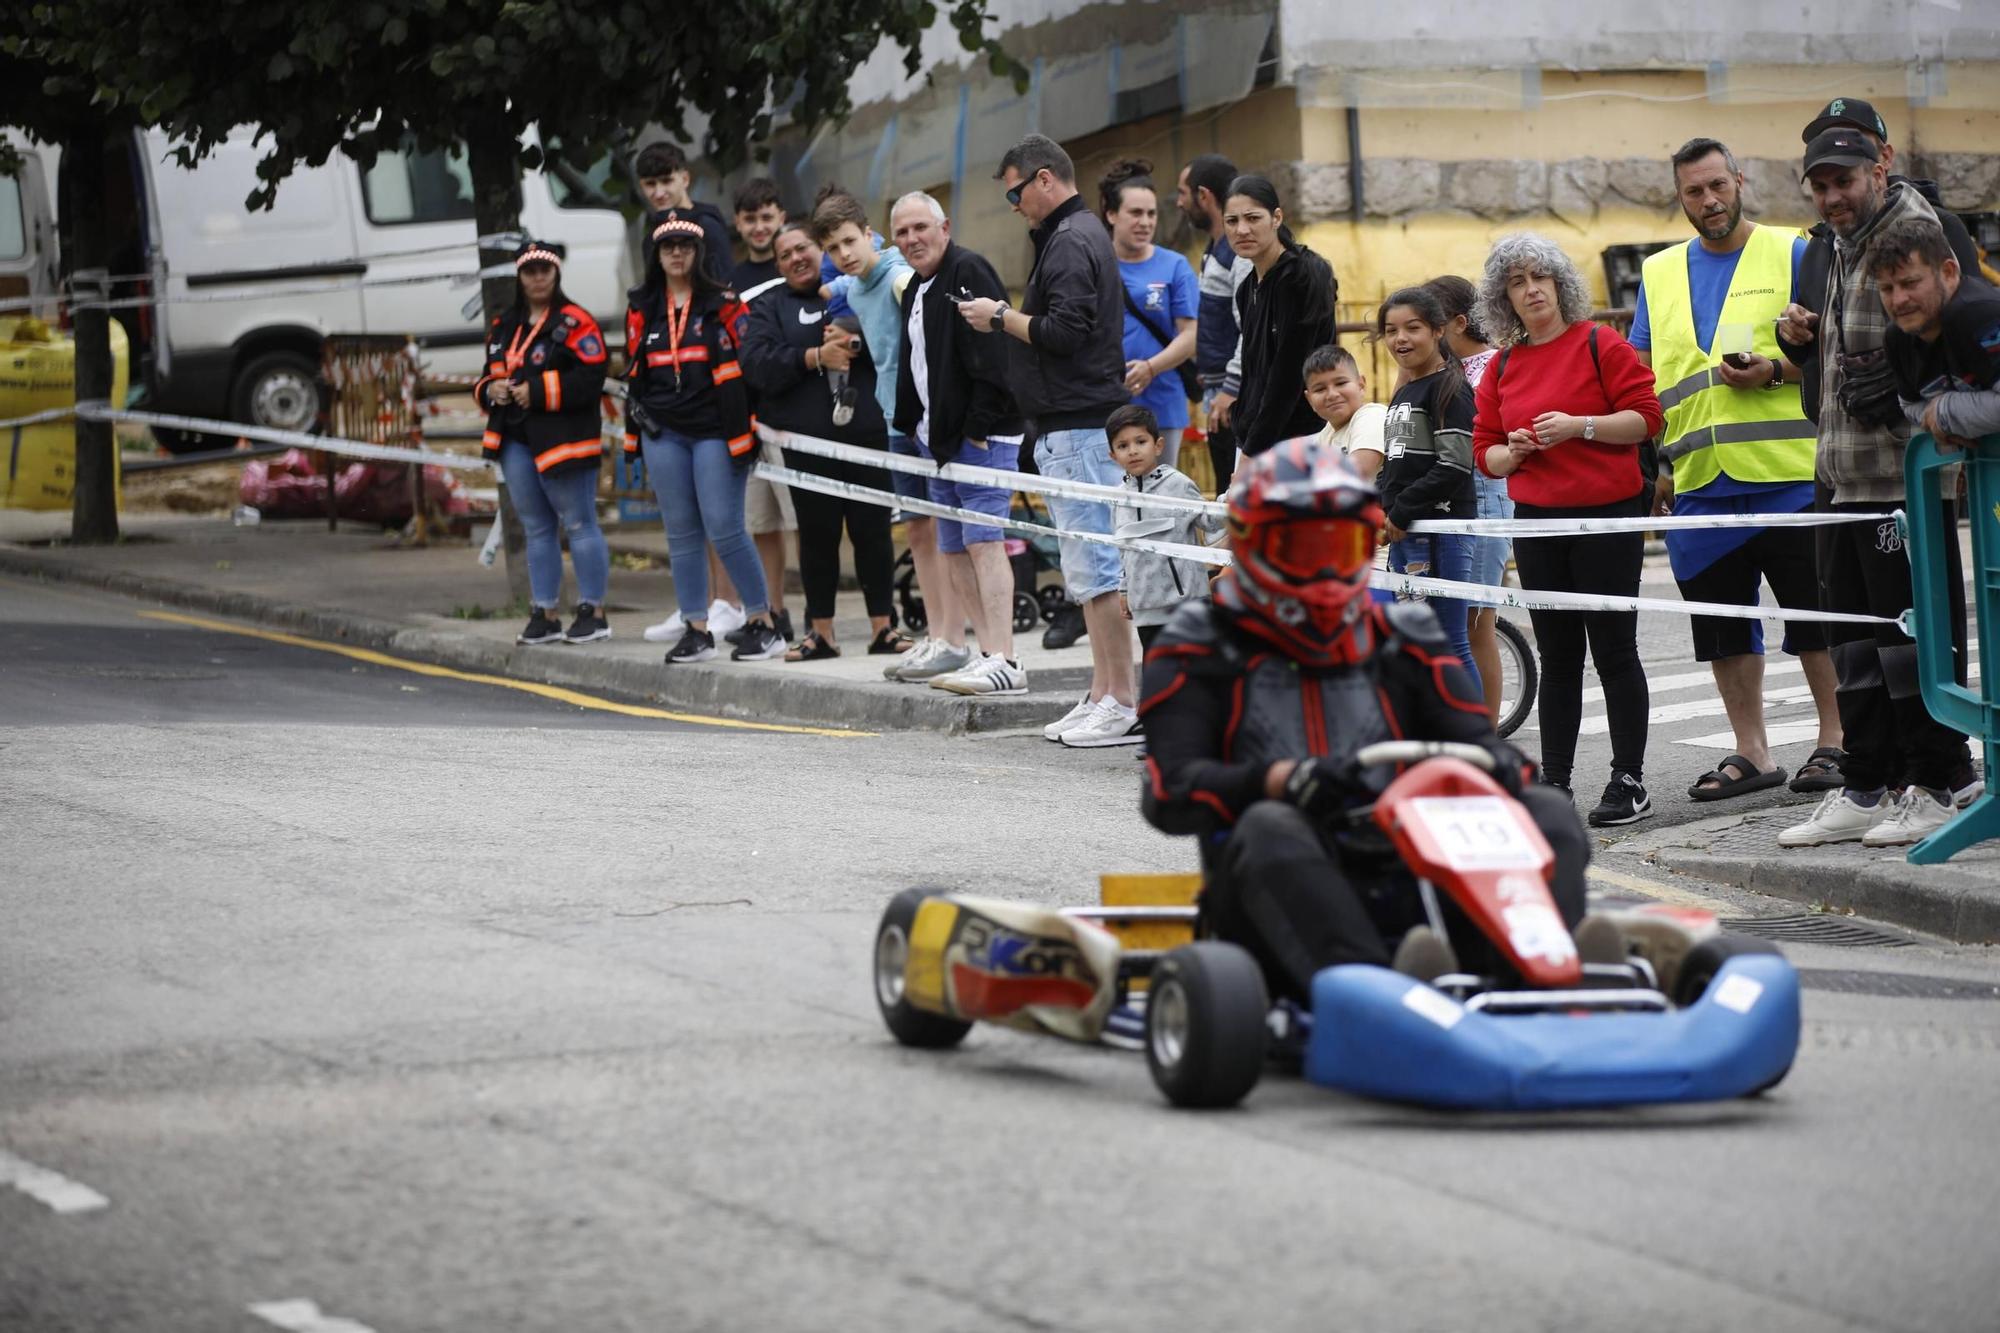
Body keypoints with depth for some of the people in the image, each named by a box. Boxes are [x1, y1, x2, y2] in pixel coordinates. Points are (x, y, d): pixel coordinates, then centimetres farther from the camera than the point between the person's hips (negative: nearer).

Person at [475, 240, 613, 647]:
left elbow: (591, 378, -17)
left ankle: (593, 613, 2)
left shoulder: (574, 322, -8)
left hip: (562, 440, -8)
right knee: (536, 529, 12)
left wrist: (539, 391, -20)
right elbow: (488, 376, 23)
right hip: (515, 441, 8)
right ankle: (544, 615, 18)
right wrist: (491, 389, 0)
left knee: (578, 523, -4)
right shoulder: (504, 326, 16)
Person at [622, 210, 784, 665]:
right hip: (664, 435, 5)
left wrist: (744, 431, -7)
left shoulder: (723, 304, -2)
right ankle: (696, 630, 11)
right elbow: (633, 369, 21)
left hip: (715, 432, -5)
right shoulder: (641, 309, 12)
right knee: (681, 533, 6)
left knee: (724, 529, -10)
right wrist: (637, 422, 13)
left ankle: (762, 623, 1)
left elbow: (748, 365, -3)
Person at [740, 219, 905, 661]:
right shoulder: (769, 309, 13)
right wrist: (816, 357, -13)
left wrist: (855, 343, -17)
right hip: (807, 442, 1)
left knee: (872, 530, 1)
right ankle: (821, 632, 12)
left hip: (866, 431, -1)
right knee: (817, 536, 5)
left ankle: (882, 627, 9)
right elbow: (757, 363, -3)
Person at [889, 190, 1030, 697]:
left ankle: (1001, 660, -20)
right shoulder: (916, 289, 19)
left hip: (981, 437, -10)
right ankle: (948, 646, 21)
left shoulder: (968, 272, -12)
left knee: (984, 541, -15)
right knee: (952, 546, 14)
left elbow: (991, 355, -20)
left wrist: (979, 429, -22)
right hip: (937, 438, 10)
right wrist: (914, 426, 17)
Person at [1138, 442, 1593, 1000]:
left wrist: (1499, 766, -12)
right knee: (1270, 828, -35)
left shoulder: (1403, 641, 22)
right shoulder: (1203, 649, 11)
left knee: (1549, 813, -16)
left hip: (1405, 889, 4)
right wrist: (1282, 780, -21)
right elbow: (1169, 792, -2)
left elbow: (1477, 741, 14)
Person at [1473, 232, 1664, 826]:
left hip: (1607, 516, -5)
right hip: (1538, 521, 5)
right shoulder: (1502, 367, 10)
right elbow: (1485, 452, 13)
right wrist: (1511, 453, -8)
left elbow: (1645, 416, -9)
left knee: (1613, 649, -2)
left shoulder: (1600, 345, -4)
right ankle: (1553, 783, 11)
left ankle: (1629, 782, 3)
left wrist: (1579, 426, -19)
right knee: (1557, 657, 8)